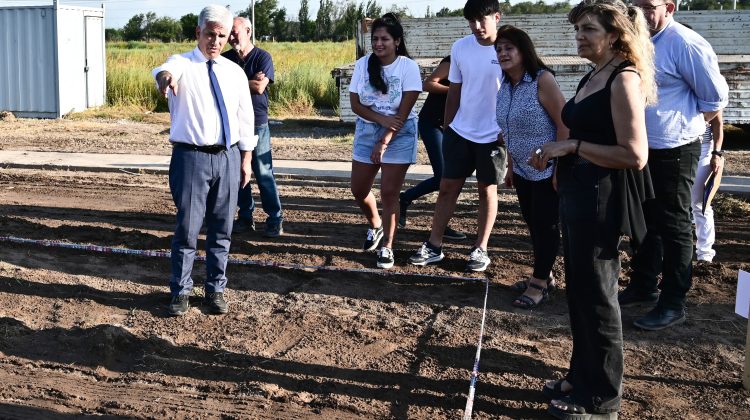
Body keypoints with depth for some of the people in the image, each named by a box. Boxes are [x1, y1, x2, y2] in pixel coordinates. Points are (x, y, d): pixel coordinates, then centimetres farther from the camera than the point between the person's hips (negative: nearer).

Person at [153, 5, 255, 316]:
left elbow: (244, 117, 13)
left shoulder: (234, 72, 10)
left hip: (228, 157, 4)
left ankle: (216, 288, 24)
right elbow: (167, 69, -29)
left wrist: (245, 159, 10)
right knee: (187, 228, 1)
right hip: (191, 157, -4)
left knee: (221, 229, 10)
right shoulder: (182, 64, -3)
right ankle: (180, 290, 16)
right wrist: (165, 77, -54)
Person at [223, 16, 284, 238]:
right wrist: (250, 81, -11)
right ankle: (245, 217, 18)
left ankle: (275, 220, 3)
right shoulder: (226, 58, 8)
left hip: (257, 123, -4)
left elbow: (259, 87, -16)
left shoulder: (262, 57, -4)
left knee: (263, 173, -4)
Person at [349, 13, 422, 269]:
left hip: (399, 135, -4)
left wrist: (384, 143, -19)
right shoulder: (363, 64, -2)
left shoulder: (408, 67, -12)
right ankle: (375, 226, 37)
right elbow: (355, 104, -3)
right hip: (367, 132, 4)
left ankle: (387, 247, 9)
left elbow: (404, 111, -15)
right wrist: (383, 119, -19)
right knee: (358, 189, 8)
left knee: (389, 192, -6)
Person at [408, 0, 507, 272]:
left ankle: (480, 249, 22)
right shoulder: (460, 48, -1)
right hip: (460, 132, 3)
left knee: (487, 190, 9)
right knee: (447, 188, 6)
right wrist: (446, 128, 11)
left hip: (494, 135, -3)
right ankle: (434, 246, 16)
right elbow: (454, 91, 8)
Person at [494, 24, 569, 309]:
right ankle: (543, 275, 29)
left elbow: (564, 123, -18)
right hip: (522, 170, 7)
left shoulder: (542, 80, -17)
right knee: (532, 223, 15)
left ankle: (539, 284, 11)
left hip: (546, 170, -7)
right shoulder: (505, 87, 5)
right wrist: (510, 167, 15)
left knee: (545, 224, 1)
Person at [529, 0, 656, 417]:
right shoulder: (592, 77, 13)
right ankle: (583, 377, 35)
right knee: (580, 291, 19)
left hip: (602, 200, -10)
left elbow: (634, 155, -24)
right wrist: (558, 153, 10)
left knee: (596, 296, 3)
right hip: (578, 195, 10)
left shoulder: (624, 80, -16)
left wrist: (572, 146, -20)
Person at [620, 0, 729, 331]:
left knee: (673, 228, 3)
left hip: (672, 153, -8)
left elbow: (715, 97, -12)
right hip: (639, 151, 8)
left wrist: (687, 127, -1)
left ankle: (673, 303, 13)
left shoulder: (685, 44, -18)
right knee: (644, 222, 18)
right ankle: (643, 286, 34)